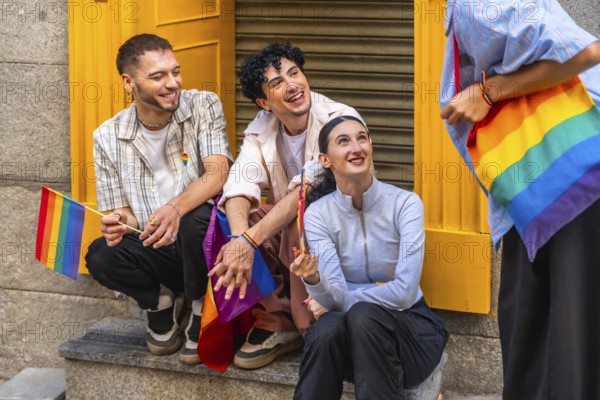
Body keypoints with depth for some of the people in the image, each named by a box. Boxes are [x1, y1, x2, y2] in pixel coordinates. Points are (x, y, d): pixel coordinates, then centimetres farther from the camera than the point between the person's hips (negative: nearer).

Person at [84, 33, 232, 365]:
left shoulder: (204, 106, -5)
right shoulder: (108, 138, 1)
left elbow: (218, 173, -19)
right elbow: (120, 211, 4)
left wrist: (176, 208, -40)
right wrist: (119, 223, -23)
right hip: (152, 248, 2)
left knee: (197, 220, -36)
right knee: (101, 257, -27)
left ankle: (201, 312, -6)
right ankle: (160, 301, 6)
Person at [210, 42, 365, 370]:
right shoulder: (261, 128, -1)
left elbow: (309, 188, -33)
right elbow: (240, 185, -18)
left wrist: (250, 241, -41)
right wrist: (239, 238, -40)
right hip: (285, 223, 6)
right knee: (226, 220, -19)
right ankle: (276, 321, -7)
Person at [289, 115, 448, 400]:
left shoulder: (405, 203, -12)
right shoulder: (318, 213, -6)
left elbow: (404, 292, -19)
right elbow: (336, 298, -15)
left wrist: (343, 301, -9)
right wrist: (314, 281, -37)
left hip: (410, 326, -1)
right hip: (356, 333, 1)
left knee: (364, 315, -34)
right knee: (326, 330, -33)